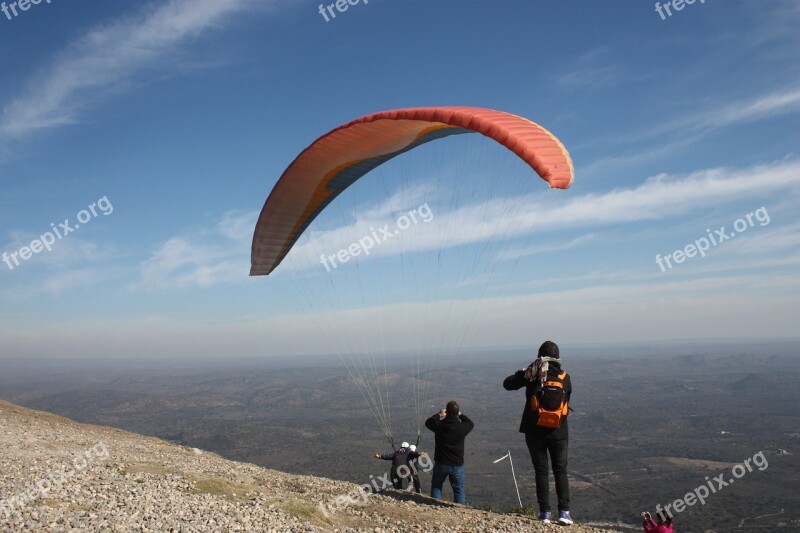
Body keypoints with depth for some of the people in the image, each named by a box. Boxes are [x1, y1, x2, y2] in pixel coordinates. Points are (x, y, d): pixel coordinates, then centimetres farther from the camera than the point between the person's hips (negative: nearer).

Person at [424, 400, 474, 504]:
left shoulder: (439, 425, -16)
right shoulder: (462, 427, -16)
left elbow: (428, 422, 7)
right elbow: (471, 424, 9)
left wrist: (438, 415, 18)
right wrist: (461, 415, 19)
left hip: (441, 463, 0)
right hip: (457, 464, 0)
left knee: (436, 487, 18)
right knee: (459, 489, 13)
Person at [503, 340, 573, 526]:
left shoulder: (532, 374, -8)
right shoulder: (564, 377, -2)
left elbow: (507, 384, -2)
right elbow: (567, 396, 13)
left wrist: (522, 372, 12)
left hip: (535, 431, -1)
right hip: (558, 432, 1)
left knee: (541, 471, 8)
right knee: (560, 471, 12)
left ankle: (545, 513, 9)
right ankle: (564, 512, 5)